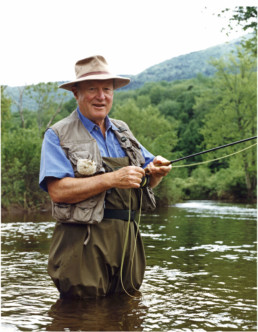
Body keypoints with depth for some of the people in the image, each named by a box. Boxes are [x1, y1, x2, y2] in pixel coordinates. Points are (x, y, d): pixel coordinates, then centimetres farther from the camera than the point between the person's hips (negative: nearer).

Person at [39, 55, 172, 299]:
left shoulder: (122, 132, 17)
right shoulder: (59, 136, -2)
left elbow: (146, 181, 15)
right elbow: (58, 191, -16)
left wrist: (156, 170, -9)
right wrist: (112, 179, -21)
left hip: (127, 240, 6)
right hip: (83, 245, -5)